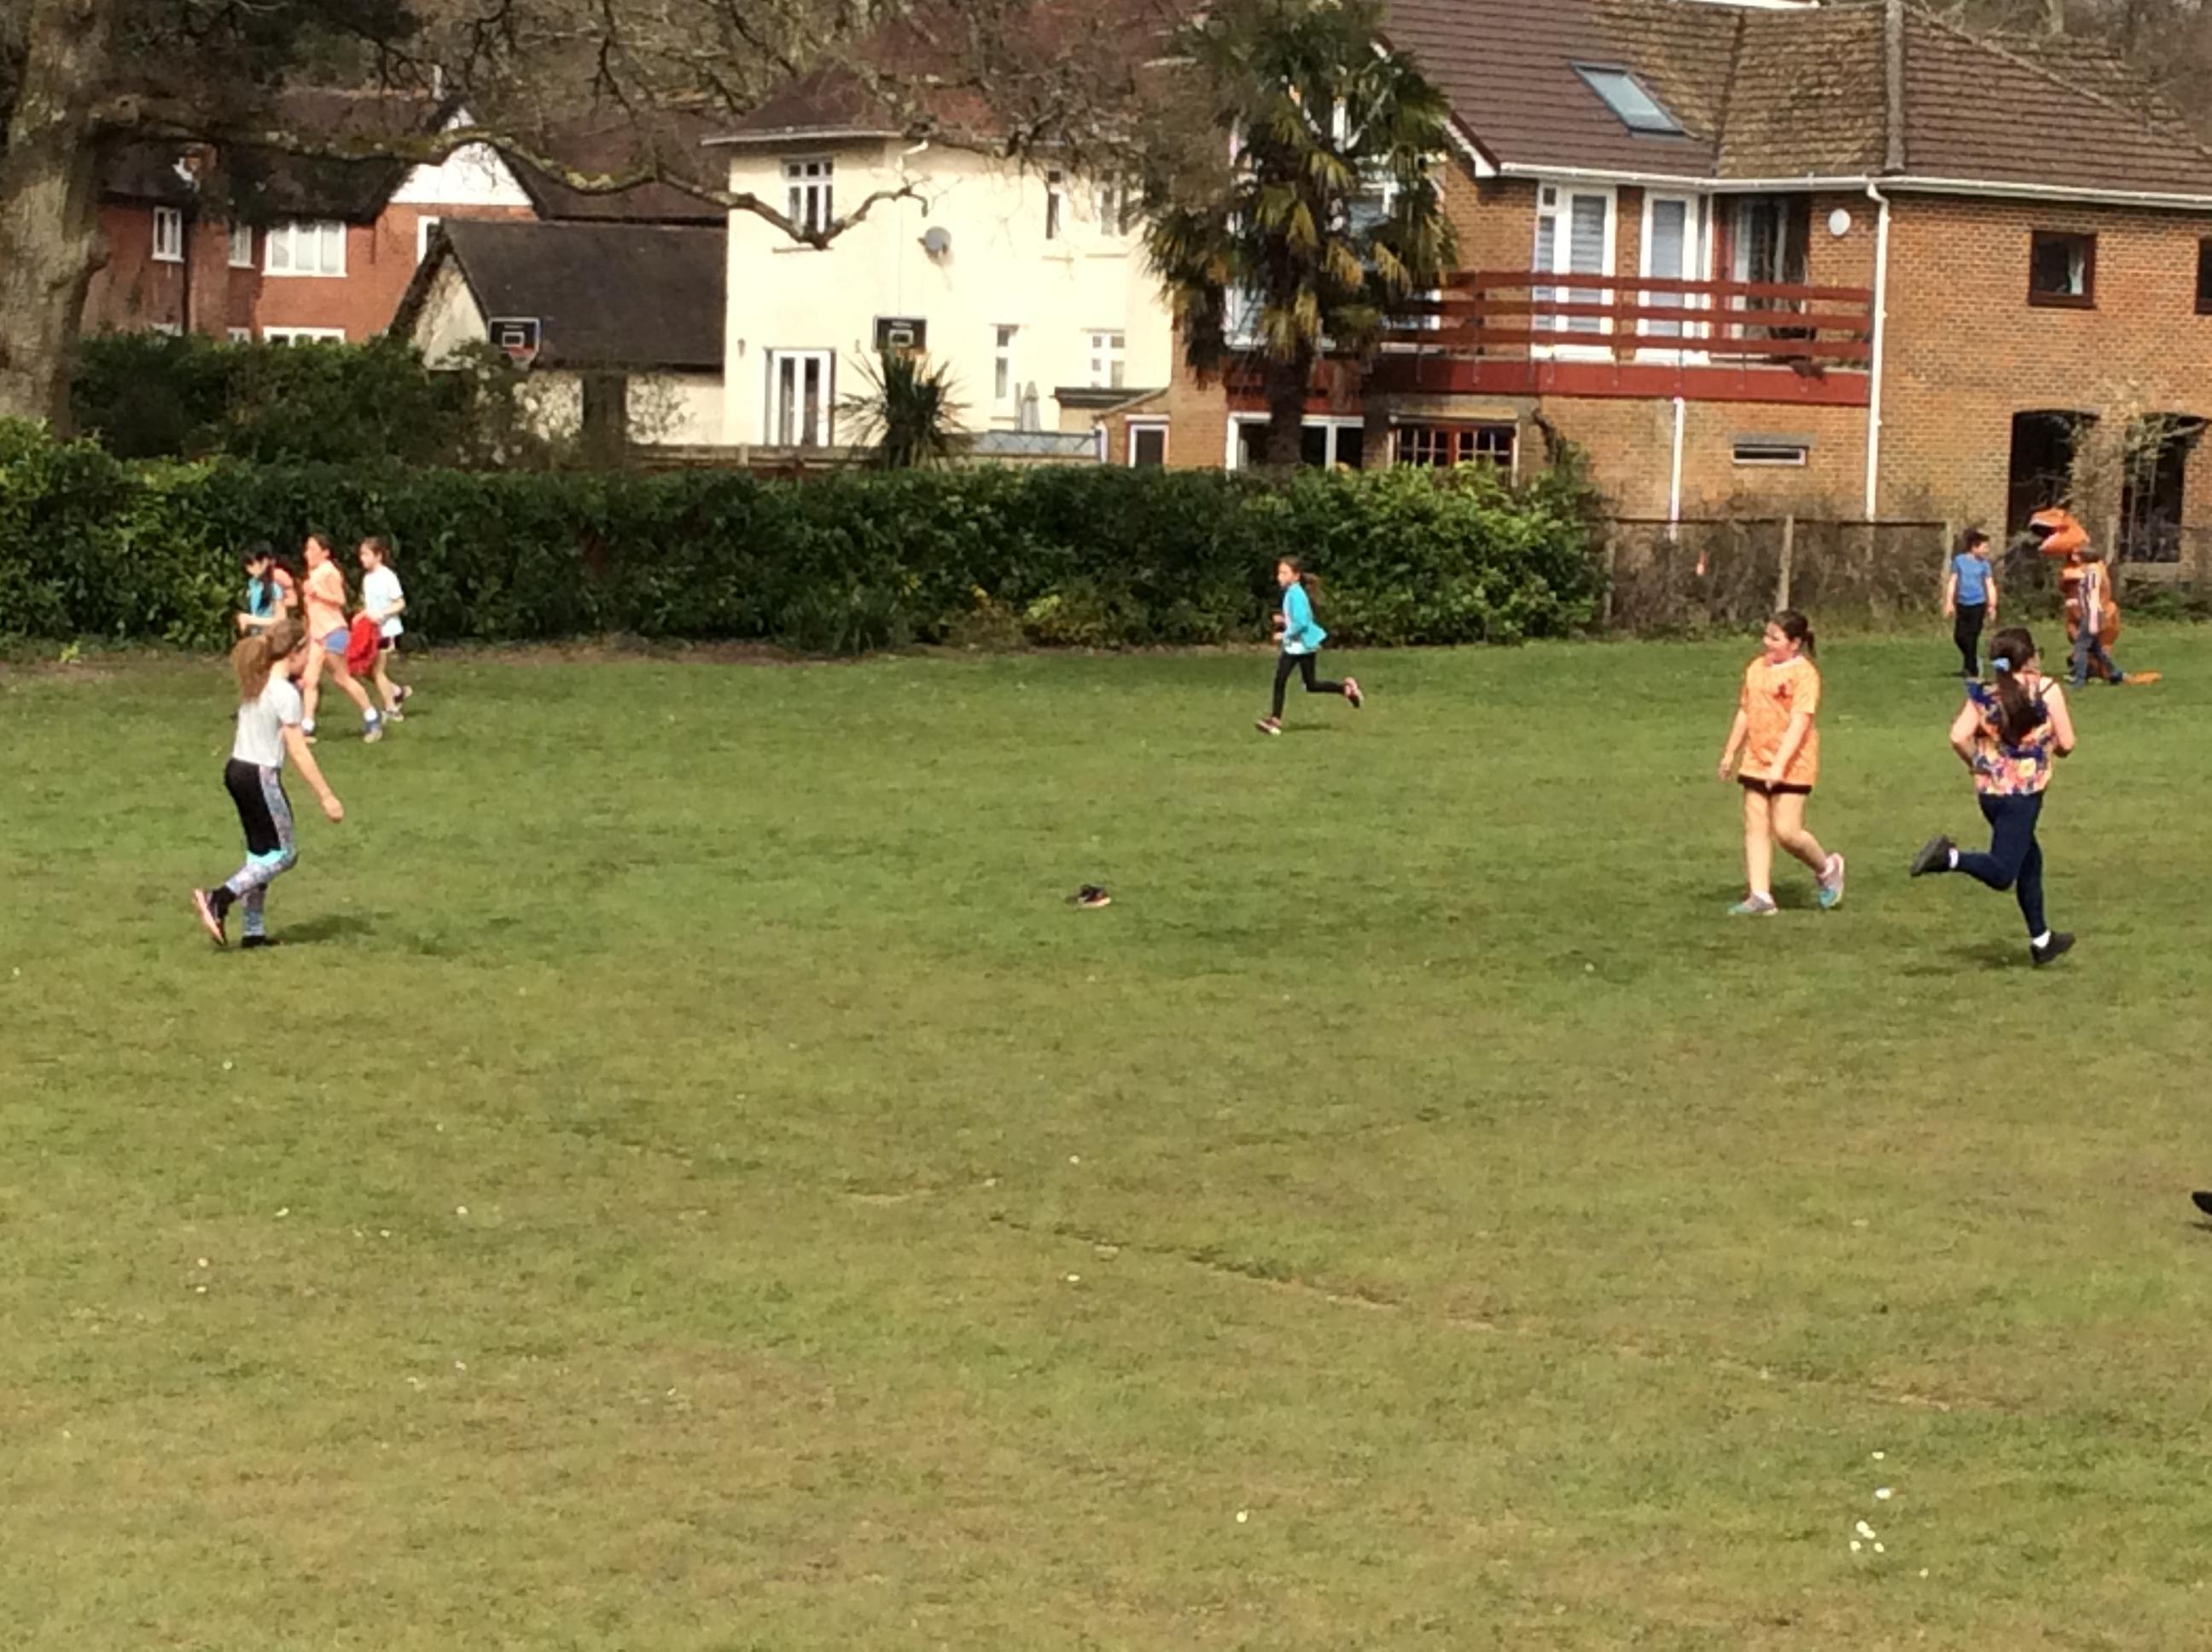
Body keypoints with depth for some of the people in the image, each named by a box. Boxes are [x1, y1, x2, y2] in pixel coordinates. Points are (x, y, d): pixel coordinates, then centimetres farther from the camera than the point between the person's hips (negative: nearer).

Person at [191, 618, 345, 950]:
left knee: (262, 854, 14)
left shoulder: (255, 685, 10)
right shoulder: (285, 693, -14)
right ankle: (219, 899, -12)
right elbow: (298, 752, -16)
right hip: (261, 776, -8)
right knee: (283, 854, 1)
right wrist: (326, 797, -13)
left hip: (237, 770, 8)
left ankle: (254, 931, 15)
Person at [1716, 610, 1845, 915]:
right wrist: (1730, 753, 22)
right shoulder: (1756, 668, 11)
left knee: (1786, 831, -9)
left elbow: (1799, 722, -19)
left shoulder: (1804, 673, -12)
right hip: (1757, 762, 7)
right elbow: (1745, 712, 20)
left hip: (1792, 765, -7)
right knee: (1755, 829, 1)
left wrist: (1780, 764, -26)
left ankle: (1827, 868, 18)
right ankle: (1760, 896, 2)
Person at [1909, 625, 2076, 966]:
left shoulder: (1984, 695, 1)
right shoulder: (2047, 691, -7)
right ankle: (1948, 857, -33)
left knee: (2030, 860, 23)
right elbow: (2066, 745, -7)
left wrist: (1978, 764, 8)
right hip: (2023, 793, -6)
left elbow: (1958, 738, -10)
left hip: (1989, 791, 6)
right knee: (2001, 873, -8)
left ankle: (2041, 940, 32)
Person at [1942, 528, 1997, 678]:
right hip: (1962, 604, 2)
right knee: (1959, 636, 3)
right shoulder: (1959, 560, 2)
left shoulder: (1984, 564, 1)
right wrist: (1949, 602, 0)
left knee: (1971, 639, -4)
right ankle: (1969, 663, 29)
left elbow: (1990, 586, 2)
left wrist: (1992, 606, -4)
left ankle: (1973, 671, 5)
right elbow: (1952, 581, 4)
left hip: (1978, 605, -2)